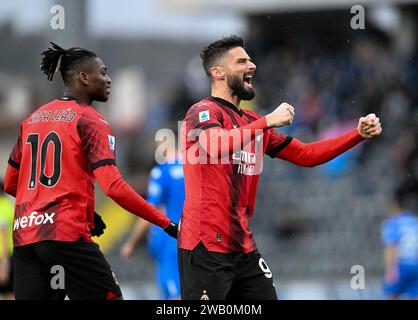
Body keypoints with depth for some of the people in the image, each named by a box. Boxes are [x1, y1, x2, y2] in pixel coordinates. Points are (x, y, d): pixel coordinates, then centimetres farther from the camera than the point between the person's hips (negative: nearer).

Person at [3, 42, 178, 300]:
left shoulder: (32, 120, 16)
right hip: (67, 234, -7)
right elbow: (114, 187, -14)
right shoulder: (89, 120, -3)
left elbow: (10, 184, 21)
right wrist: (166, 224, -11)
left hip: (24, 235, 7)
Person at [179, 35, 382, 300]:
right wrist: (268, 121, -28)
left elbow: (305, 154, 21)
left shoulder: (254, 122, 17)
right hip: (205, 247, -8)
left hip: (243, 247, 8)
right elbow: (214, 145, -29)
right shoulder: (203, 111, -7)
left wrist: (359, 135, 11)